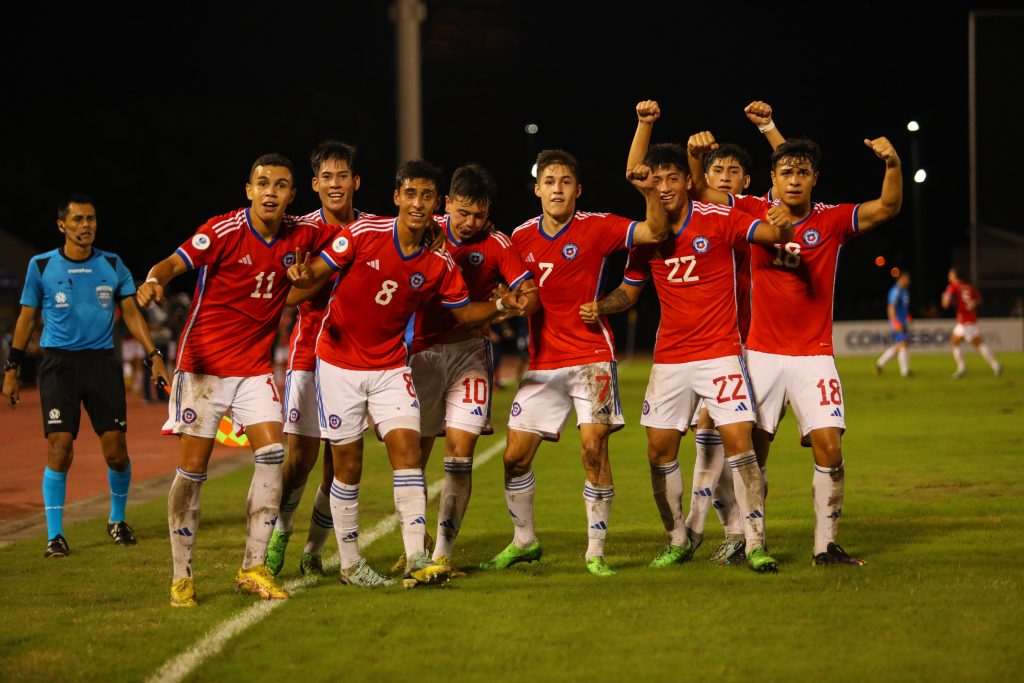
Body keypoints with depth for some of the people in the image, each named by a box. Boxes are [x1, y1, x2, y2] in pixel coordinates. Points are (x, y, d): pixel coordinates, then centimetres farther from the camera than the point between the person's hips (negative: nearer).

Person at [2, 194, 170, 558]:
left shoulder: (112, 265, 7)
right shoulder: (41, 266, 3)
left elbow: (131, 313, 10)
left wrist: (154, 356, -1)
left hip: (102, 361, 2)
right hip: (59, 363, -2)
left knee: (116, 450, -3)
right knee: (59, 447, -12)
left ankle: (117, 519, 23)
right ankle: (55, 534, -4)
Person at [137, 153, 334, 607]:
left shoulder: (302, 234, 0)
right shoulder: (224, 231, -14)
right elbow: (176, 263, -27)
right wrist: (154, 280, -48)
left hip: (255, 367, 4)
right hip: (203, 362, -4)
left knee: (272, 454, -9)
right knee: (192, 469, -3)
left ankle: (254, 567, -1)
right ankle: (182, 576, 6)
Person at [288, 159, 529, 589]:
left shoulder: (439, 262, -6)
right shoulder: (363, 234, -14)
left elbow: (464, 312, 6)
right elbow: (318, 272, -11)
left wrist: (501, 306, -12)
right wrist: (305, 277, -34)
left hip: (391, 366, 2)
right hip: (340, 363, -2)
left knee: (407, 448, -13)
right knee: (348, 463, 2)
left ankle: (416, 559, -16)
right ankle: (350, 564, 15)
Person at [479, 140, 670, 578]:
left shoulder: (596, 228, -4)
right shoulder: (521, 238, 7)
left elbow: (656, 232, -13)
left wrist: (650, 192, -28)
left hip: (591, 358, -4)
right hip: (542, 363, 4)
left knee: (594, 449, -14)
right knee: (514, 457, 2)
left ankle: (595, 553, -2)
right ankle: (523, 542, 24)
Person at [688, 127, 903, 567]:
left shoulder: (831, 221, -1)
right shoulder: (754, 213, 1)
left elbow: (887, 207, -13)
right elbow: (698, 192, 1)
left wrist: (893, 164, -32)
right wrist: (694, 154, -19)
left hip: (813, 356, -1)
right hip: (761, 353, 1)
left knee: (829, 447, -10)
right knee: (752, 450, 1)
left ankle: (826, 546, -1)